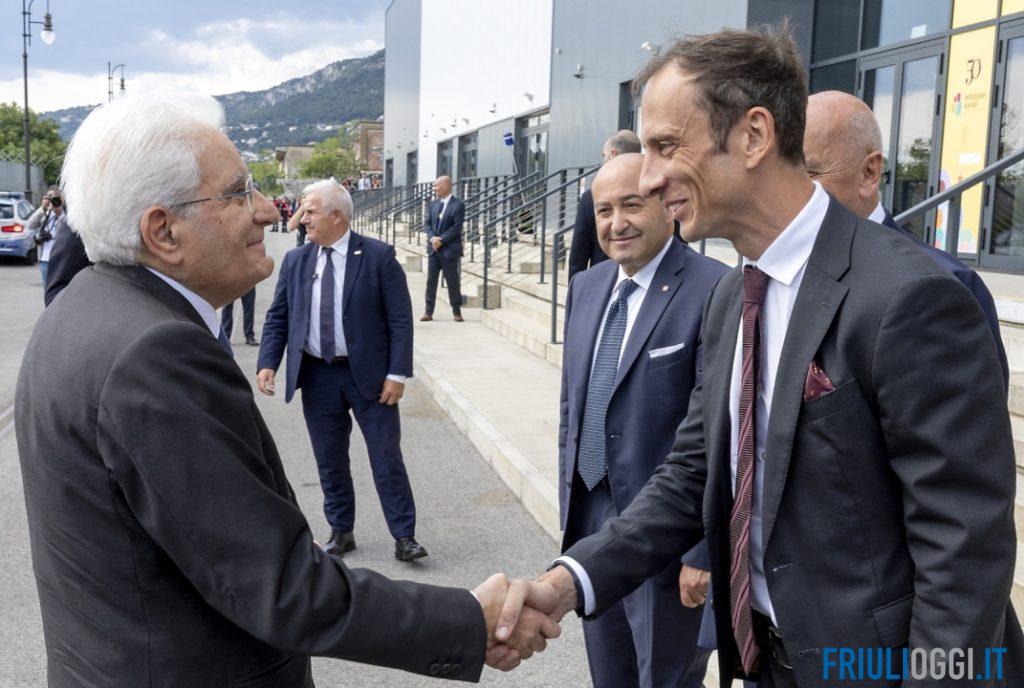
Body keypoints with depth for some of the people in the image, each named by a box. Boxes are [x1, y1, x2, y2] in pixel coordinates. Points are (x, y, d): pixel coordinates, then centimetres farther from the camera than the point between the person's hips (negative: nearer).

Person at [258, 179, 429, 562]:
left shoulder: (379, 257, -7)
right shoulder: (295, 261, 5)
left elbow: (401, 319, -8)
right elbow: (277, 317, 8)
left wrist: (398, 373, -14)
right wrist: (267, 363, -6)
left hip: (369, 375, -4)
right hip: (316, 376, 4)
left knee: (387, 458, 1)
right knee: (330, 462, 12)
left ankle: (404, 537, 9)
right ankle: (341, 531, 27)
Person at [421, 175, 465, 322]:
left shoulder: (458, 205, -8)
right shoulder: (433, 204, 10)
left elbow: (456, 228, -13)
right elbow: (427, 224, 8)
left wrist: (441, 240, -16)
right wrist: (432, 238, -10)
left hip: (449, 249, -5)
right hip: (433, 248, 5)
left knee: (452, 281, 2)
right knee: (431, 280, 5)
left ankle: (456, 312, 14)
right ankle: (429, 312, 10)